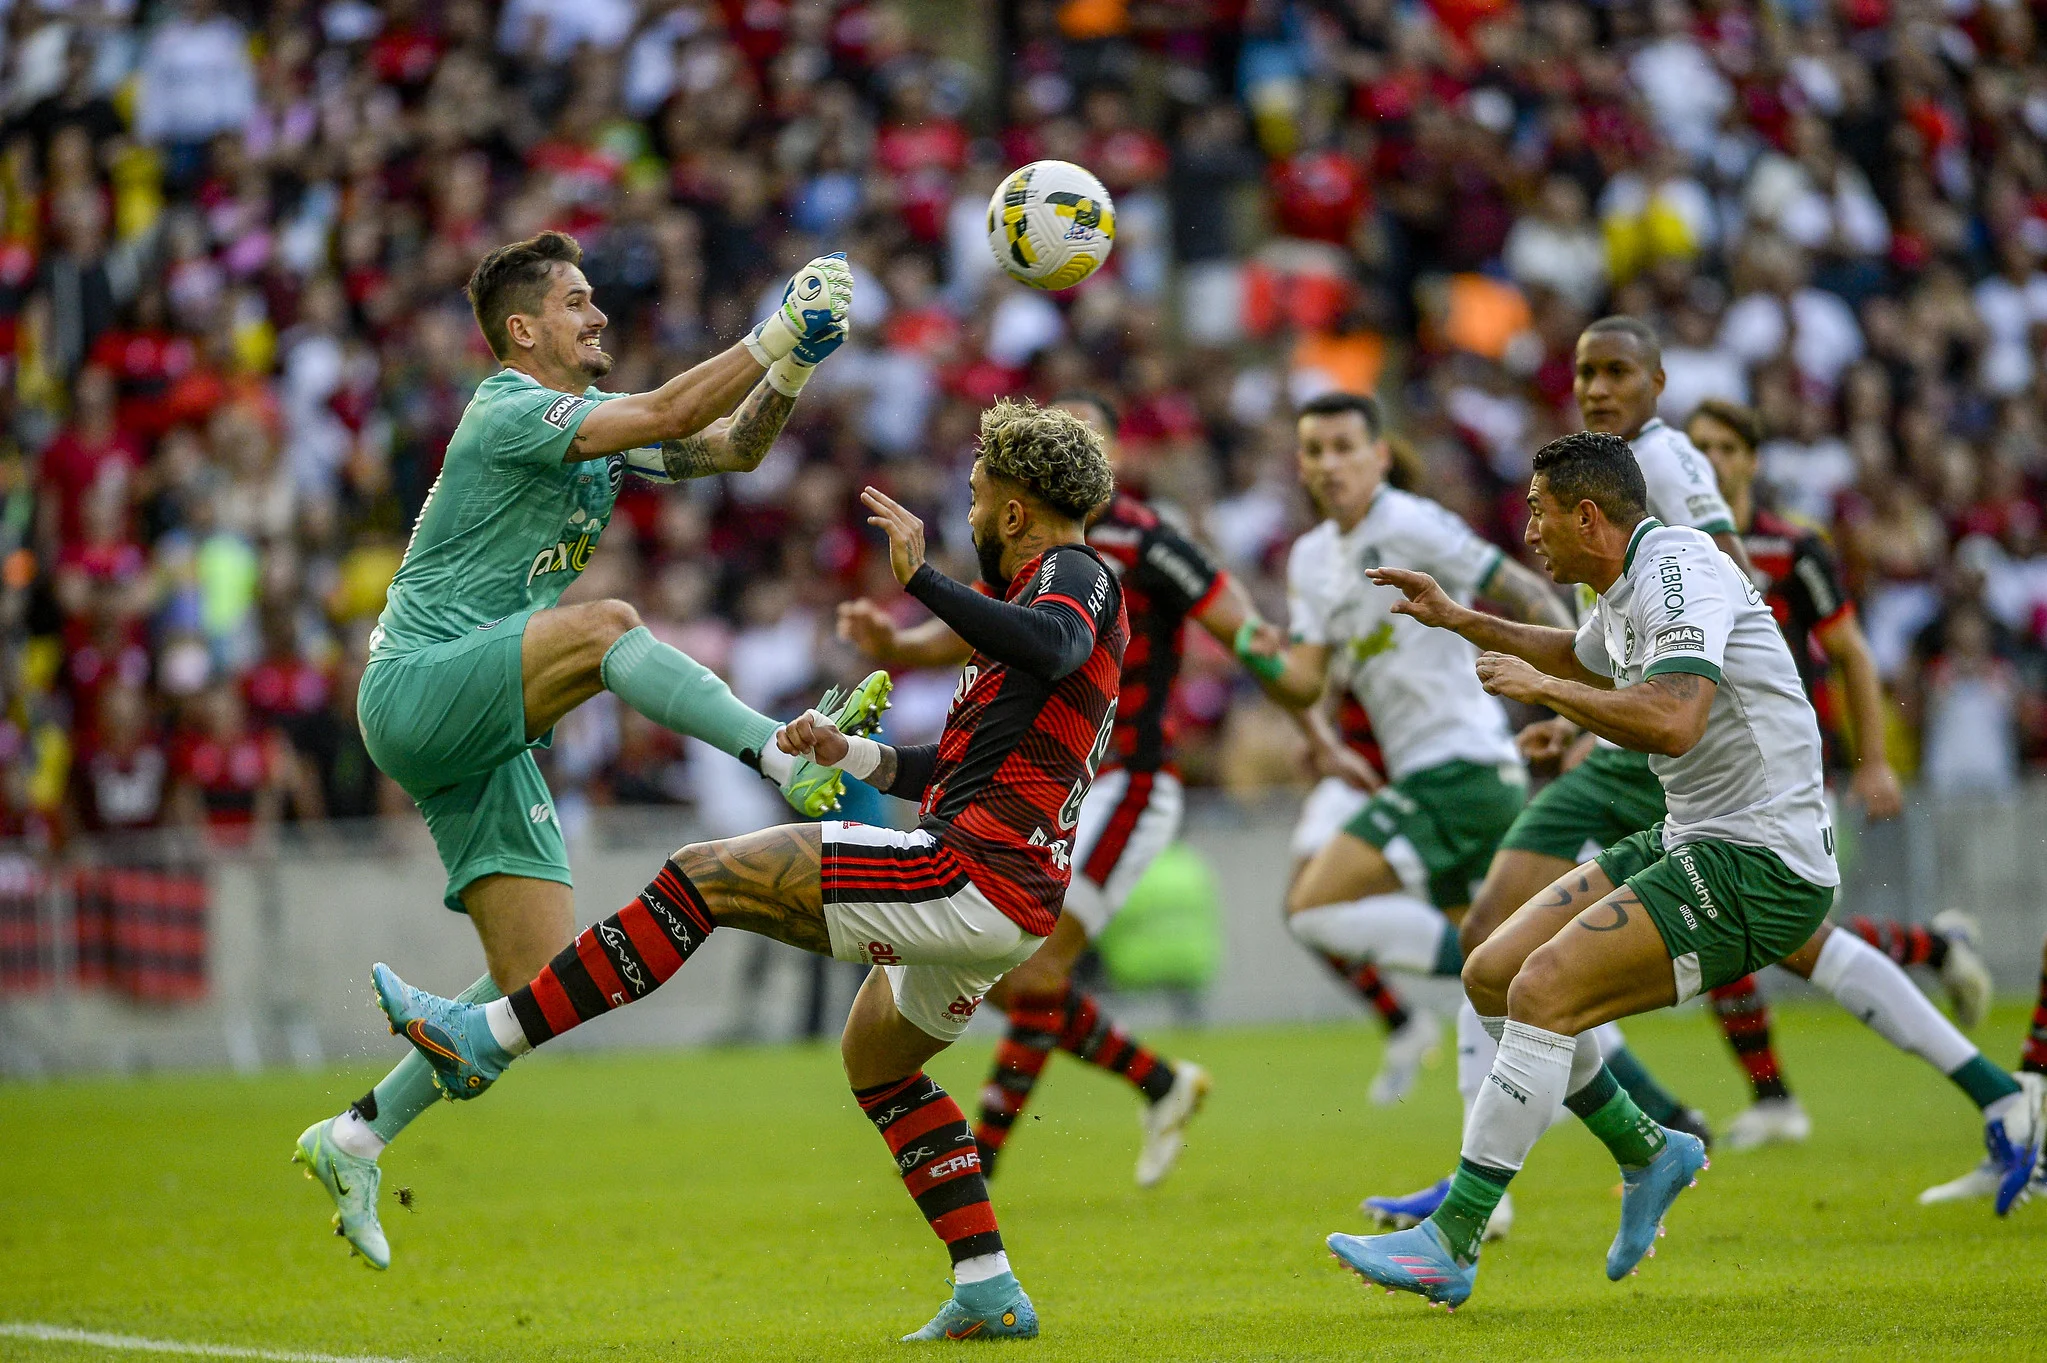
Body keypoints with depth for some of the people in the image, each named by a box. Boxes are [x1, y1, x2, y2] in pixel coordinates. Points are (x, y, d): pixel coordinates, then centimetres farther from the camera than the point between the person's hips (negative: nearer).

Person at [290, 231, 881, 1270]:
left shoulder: (594, 416, 15)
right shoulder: (510, 412, -12)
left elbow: (731, 446, 16)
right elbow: (668, 418, -25)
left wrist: (787, 374, -2)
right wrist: (772, 338, -24)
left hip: (485, 738, 9)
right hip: (415, 689, -9)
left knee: (539, 975, 0)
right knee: (602, 628, -33)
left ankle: (356, 1138, 10)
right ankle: (794, 762, -38)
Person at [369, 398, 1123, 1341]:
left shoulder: (1077, 574, -4)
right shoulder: (1056, 587, 26)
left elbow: (1050, 646, -32)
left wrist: (922, 578, -33)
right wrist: (854, 755, 23)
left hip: (971, 877, -11)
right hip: (1006, 905, 11)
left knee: (701, 877, -11)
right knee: (877, 1059, 31)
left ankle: (489, 1035, -11)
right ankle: (989, 1295, 24)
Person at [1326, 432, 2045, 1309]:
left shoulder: (1676, 569, -16)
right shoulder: (1625, 590, 14)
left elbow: (1672, 720, -33)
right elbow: (1580, 659, 40)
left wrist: (1538, 686, -21)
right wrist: (1459, 620, 33)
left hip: (1758, 862, -10)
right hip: (1688, 843, 10)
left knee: (1543, 991, -21)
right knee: (1492, 975, 4)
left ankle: (1449, 1244, -20)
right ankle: (1645, 1154, 20)